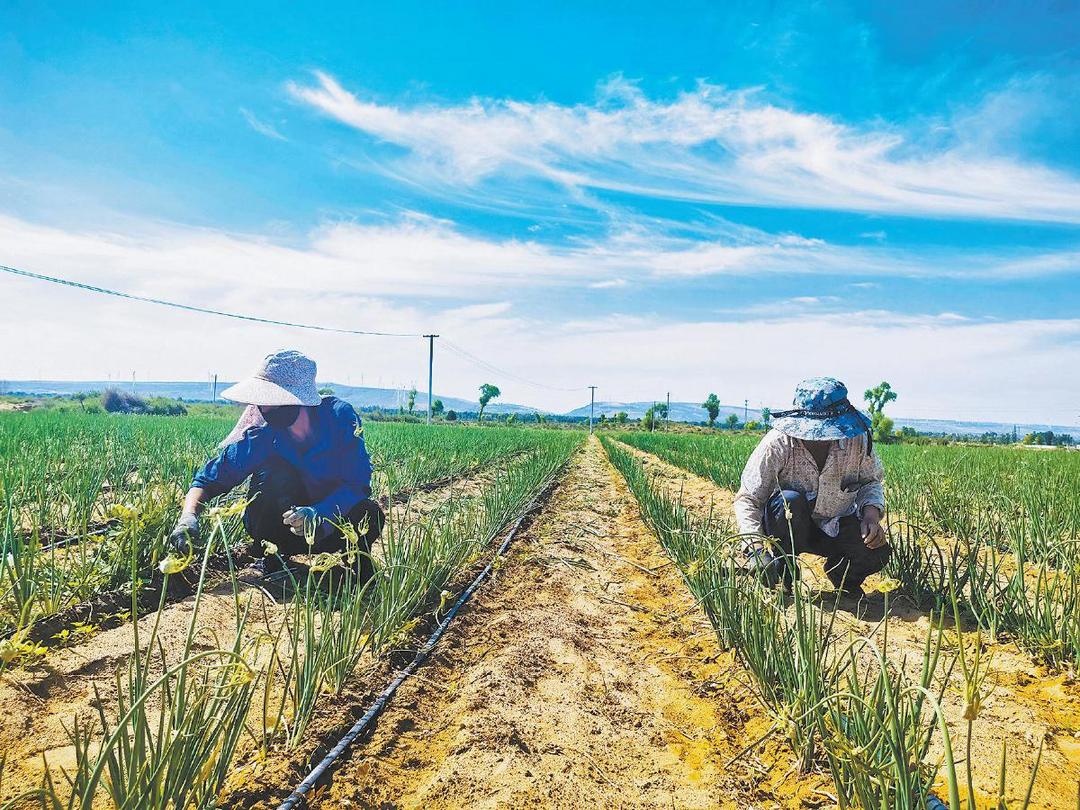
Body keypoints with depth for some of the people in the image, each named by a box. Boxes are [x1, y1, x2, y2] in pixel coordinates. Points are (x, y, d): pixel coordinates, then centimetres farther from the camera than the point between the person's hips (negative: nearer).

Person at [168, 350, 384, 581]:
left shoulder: (340, 416, -22)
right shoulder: (261, 434, -20)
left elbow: (359, 484, -26)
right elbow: (209, 479, -13)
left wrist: (318, 514, -43)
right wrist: (188, 518, -33)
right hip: (278, 533, 0)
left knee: (369, 514, -31)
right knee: (274, 473, -29)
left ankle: (358, 565, 2)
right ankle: (270, 559, -7)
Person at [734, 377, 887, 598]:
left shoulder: (857, 439, -15)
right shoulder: (777, 444, -25)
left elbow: (871, 481, 3)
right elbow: (747, 499, -23)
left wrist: (871, 512, -19)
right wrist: (757, 548, -37)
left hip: (837, 525, 2)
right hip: (788, 527, -2)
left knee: (877, 553, -25)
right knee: (789, 501, -35)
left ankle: (843, 576, 13)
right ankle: (783, 577, -12)